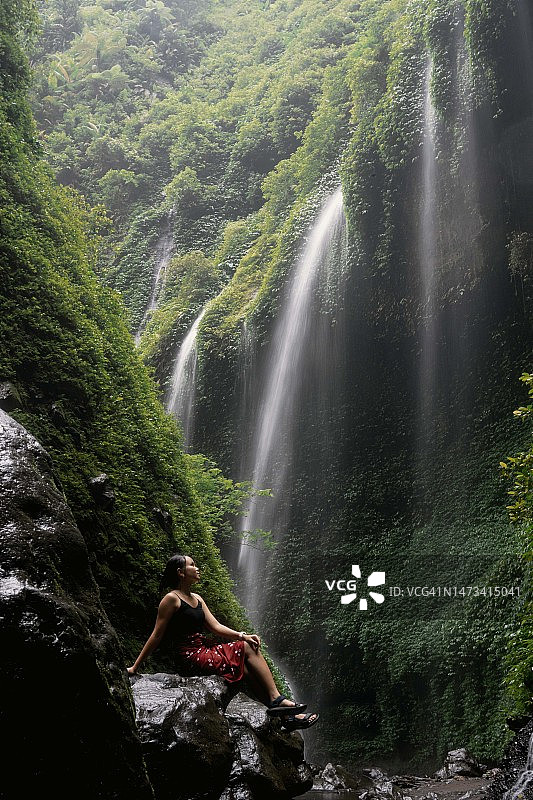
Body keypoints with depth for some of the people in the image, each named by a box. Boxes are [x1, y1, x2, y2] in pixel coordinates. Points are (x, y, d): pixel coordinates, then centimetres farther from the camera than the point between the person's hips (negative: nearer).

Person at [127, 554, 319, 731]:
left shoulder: (197, 599, 18)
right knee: (247, 649, -13)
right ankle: (276, 699, -12)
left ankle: (286, 716, -12)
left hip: (205, 653, 8)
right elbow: (156, 636, -7)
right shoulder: (171, 599, -8)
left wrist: (241, 636, -5)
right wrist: (135, 668, -8)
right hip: (191, 659, -8)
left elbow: (215, 626, 11)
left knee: (249, 669, -9)